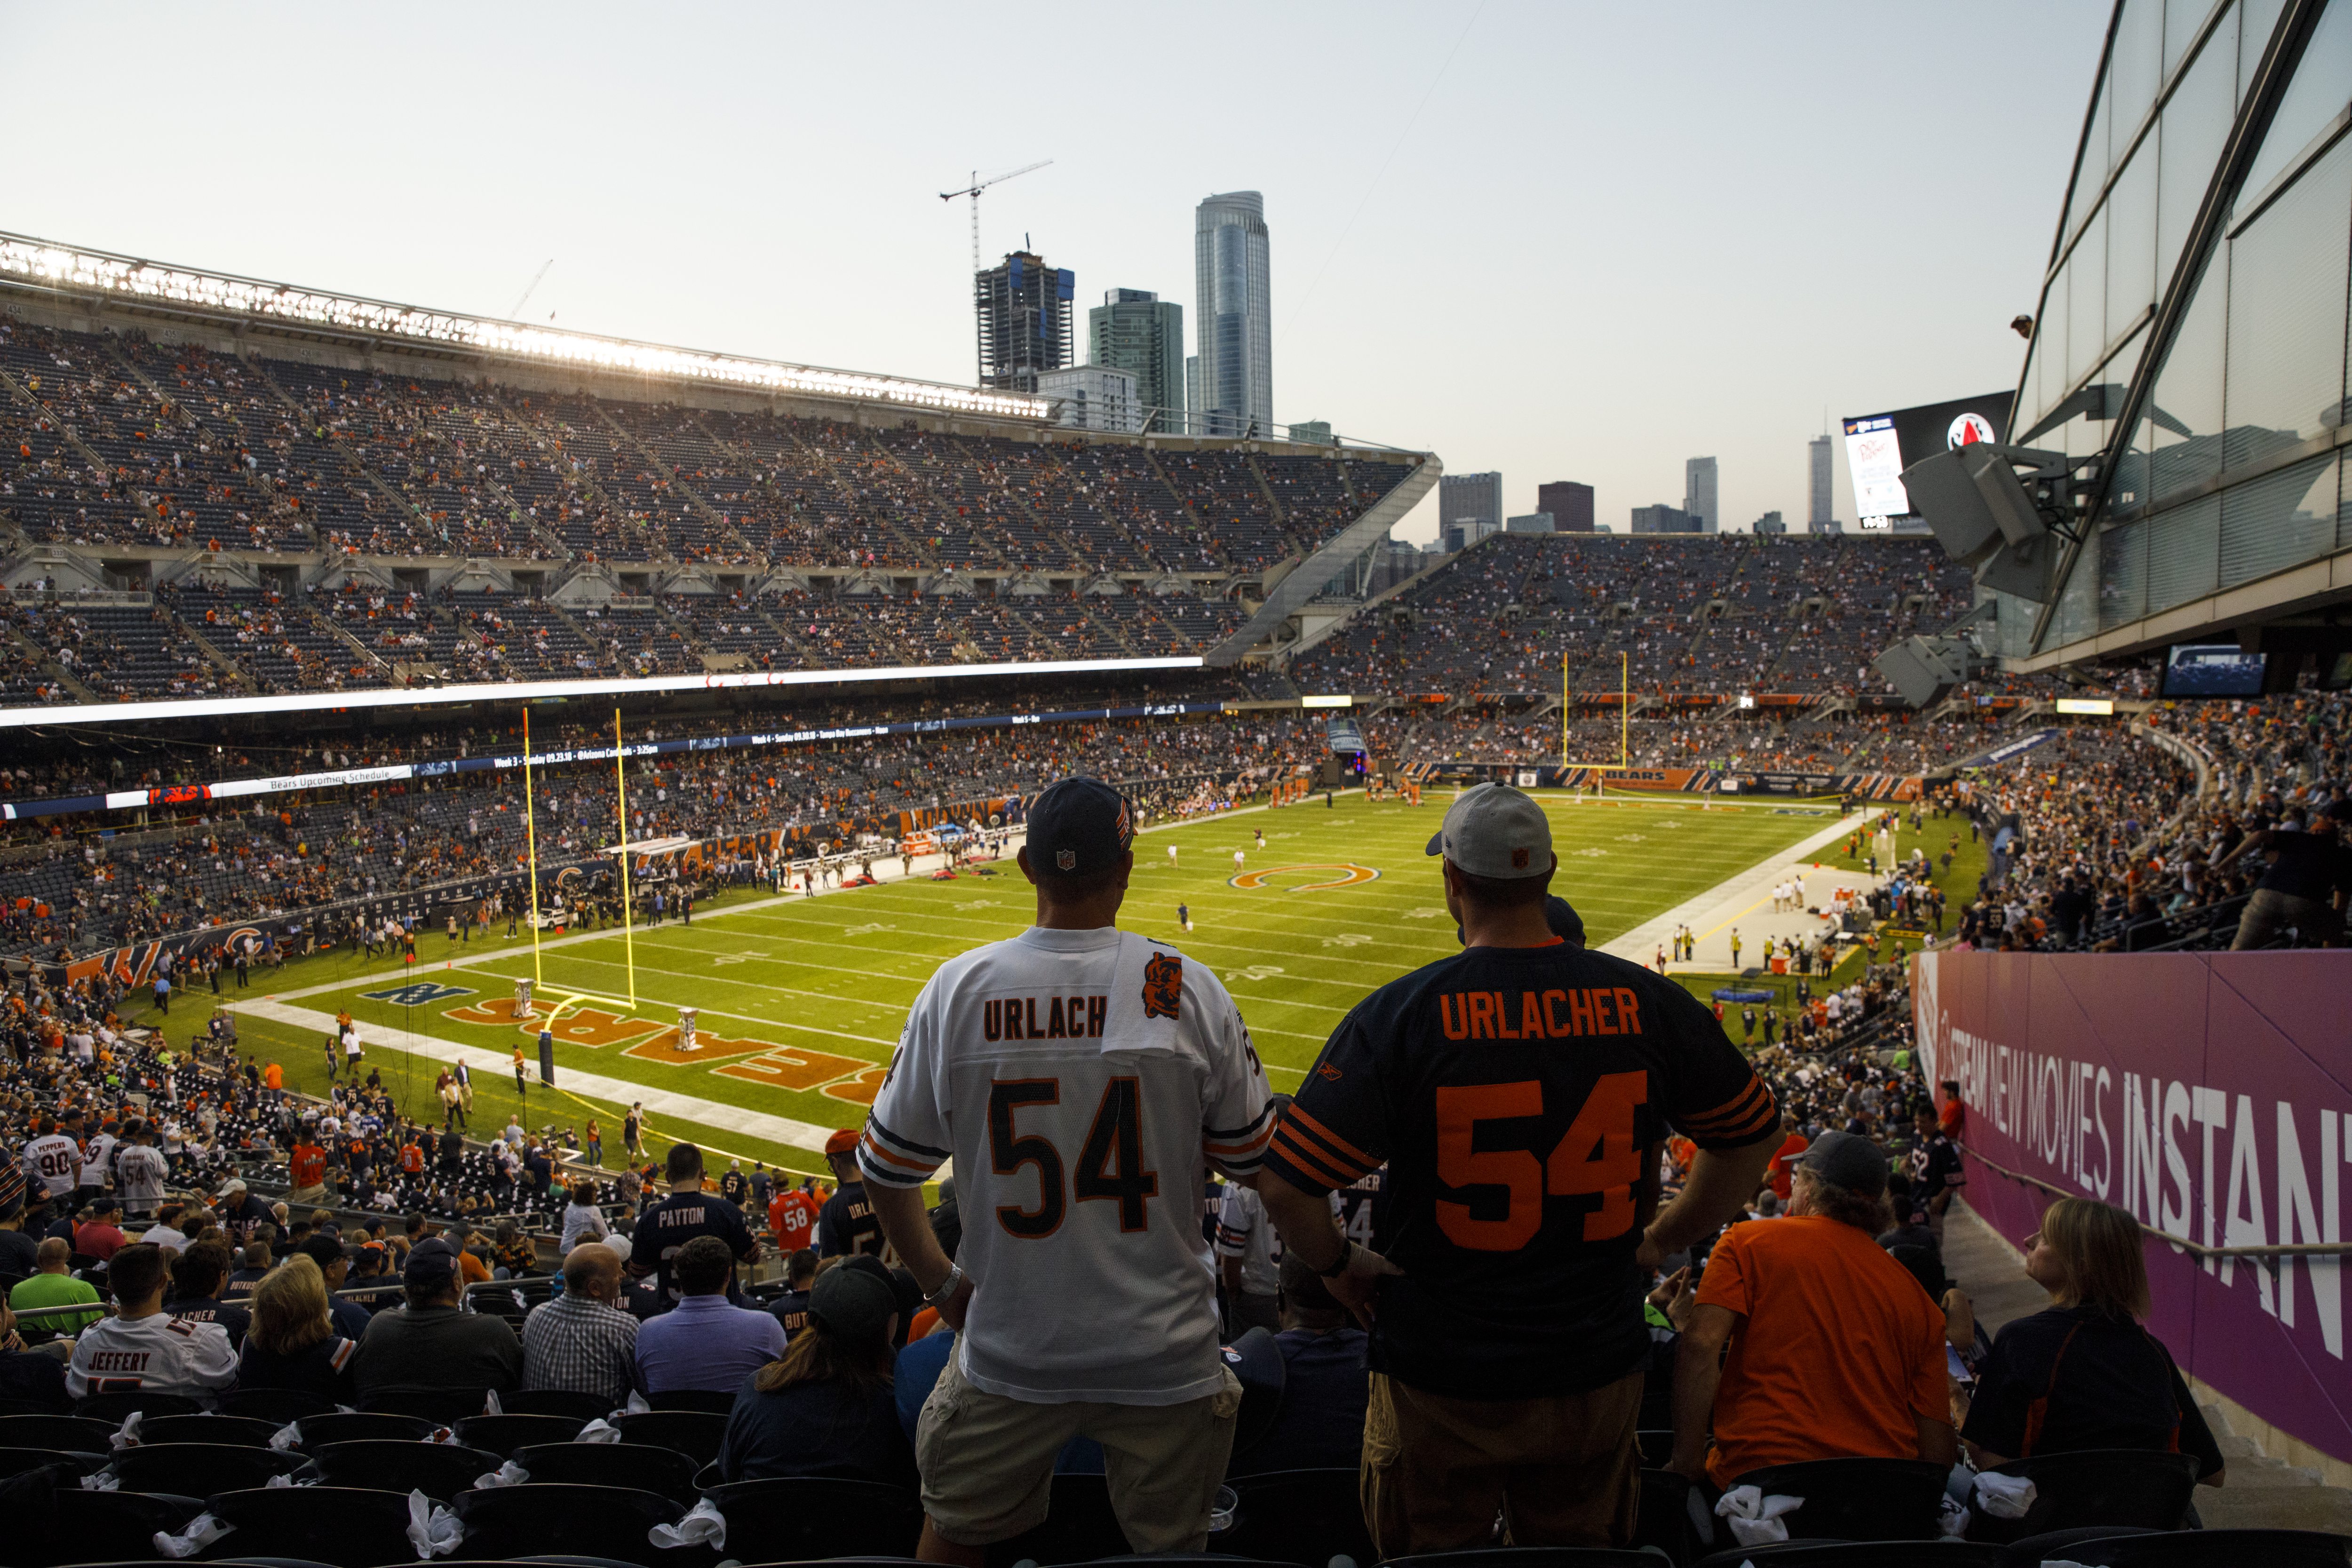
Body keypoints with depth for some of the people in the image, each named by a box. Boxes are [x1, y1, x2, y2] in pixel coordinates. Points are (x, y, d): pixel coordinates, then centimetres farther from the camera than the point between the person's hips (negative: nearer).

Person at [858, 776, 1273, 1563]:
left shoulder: (956, 988, -9)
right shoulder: (1188, 989, -11)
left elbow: (886, 1173, 0)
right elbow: (1253, 1160, -1)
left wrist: (941, 1284, 13)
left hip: (1009, 1355, 1)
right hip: (1163, 1353, 0)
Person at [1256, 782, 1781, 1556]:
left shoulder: (1398, 1013, -17)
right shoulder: (1648, 1003, -7)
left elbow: (1285, 1184, -18)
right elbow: (1751, 1133, 7)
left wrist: (1339, 1265, 1)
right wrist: (1661, 1241, 17)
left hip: (1440, 1383, -3)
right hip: (1597, 1375, 3)